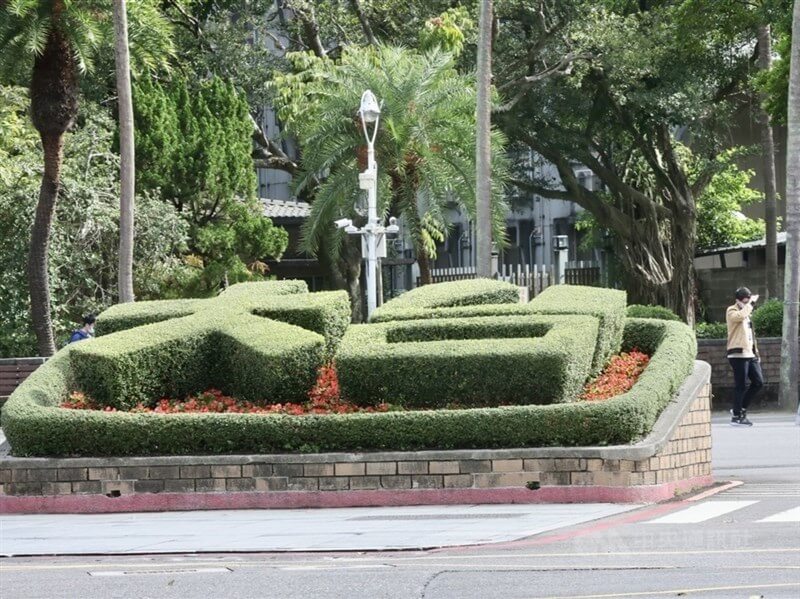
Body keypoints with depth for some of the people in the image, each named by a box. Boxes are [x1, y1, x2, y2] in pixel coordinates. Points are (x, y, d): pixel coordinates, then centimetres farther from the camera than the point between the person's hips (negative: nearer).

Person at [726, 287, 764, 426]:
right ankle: (736, 417, 0)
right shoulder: (732, 311, -4)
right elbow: (740, 316, -28)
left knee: (758, 382, 5)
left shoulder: (746, 312, 22)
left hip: (750, 354, 9)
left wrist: (756, 352, 20)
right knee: (741, 386, -7)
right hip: (738, 354, -9)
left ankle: (741, 409, 16)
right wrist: (750, 303, -17)